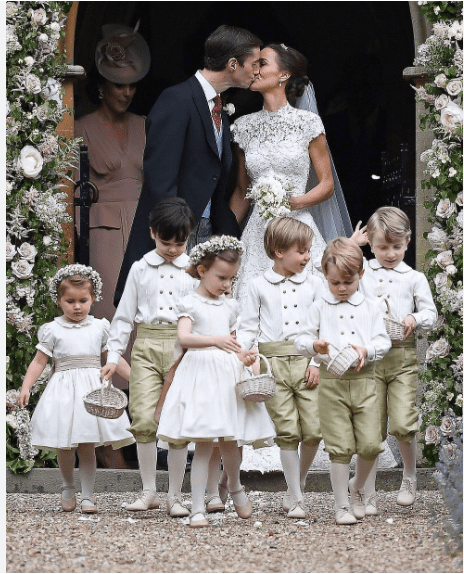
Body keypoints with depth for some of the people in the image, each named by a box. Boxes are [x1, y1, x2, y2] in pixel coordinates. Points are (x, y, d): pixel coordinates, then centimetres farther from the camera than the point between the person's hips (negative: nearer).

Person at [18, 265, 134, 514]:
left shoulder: (100, 327, 10)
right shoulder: (53, 330, 3)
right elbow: (39, 362, 3)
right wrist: (26, 387, -8)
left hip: (92, 389, 1)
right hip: (63, 390, -1)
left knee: (87, 446, -3)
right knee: (64, 446, 1)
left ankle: (87, 496, 1)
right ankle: (68, 487, 25)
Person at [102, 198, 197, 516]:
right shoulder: (141, 269, 10)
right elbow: (124, 314, 11)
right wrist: (114, 355, 5)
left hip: (183, 347, -1)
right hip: (146, 347, 1)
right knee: (144, 419, -8)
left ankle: (175, 495, 8)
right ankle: (149, 492, 4)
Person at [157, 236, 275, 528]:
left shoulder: (229, 306, 16)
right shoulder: (191, 303, 0)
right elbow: (184, 337, -15)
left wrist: (244, 355, 2)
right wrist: (215, 340, -26)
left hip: (228, 375, 5)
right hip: (201, 372, -5)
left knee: (229, 441, 3)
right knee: (204, 443, -8)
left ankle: (236, 487, 32)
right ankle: (198, 508, -3)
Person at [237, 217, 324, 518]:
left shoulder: (313, 283, 9)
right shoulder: (260, 286, 8)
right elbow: (249, 327, 10)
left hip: (306, 360, 1)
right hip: (273, 364, -1)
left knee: (314, 430, -8)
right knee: (287, 432, -2)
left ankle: (298, 484, 18)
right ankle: (295, 499, 6)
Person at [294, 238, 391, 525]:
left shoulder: (369, 308, 9)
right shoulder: (319, 308, 6)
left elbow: (383, 341, 6)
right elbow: (301, 339, 5)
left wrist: (366, 350, -14)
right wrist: (314, 346, -17)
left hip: (364, 381, 1)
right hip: (332, 382, -1)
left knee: (370, 444, -4)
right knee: (340, 447, -2)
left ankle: (357, 487, 25)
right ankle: (342, 505, 8)